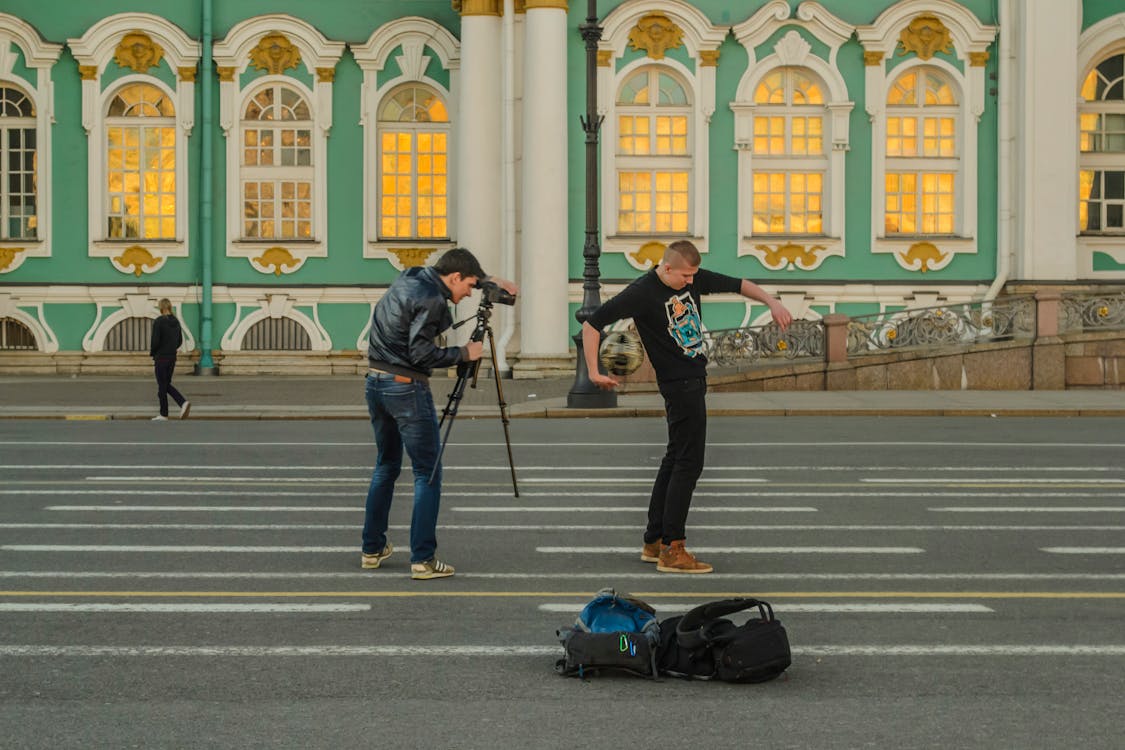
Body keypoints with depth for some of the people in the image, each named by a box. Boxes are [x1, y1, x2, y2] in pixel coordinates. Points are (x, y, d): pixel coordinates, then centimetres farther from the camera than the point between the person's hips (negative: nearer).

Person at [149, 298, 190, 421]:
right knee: (167, 385, 16)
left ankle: (163, 415, 9)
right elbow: (180, 341, 13)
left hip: (161, 357, -7)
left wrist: (152, 353, -1)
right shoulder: (176, 321, 8)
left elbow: (155, 341, -18)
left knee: (162, 386, 3)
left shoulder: (158, 321, -14)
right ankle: (183, 403, -5)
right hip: (172, 357, 7)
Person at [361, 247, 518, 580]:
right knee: (427, 473, -3)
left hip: (376, 381, 9)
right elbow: (421, 353, -20)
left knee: (386, 465, 20)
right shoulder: (431, 299, -15)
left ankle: (373, 549, 23)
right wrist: (463, 353, -9)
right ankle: (423, 559, -7)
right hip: (406, 387, -9)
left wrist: (492, 280, 24)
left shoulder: (409, 277, 11)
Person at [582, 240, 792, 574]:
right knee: (688, 463, -9)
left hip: (695, 378, 9)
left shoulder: (694, 279, 5)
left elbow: (735, 284, 16)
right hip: (679, 384, -9)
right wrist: (594, 373, -14)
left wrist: (771, 301, 2)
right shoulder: (642, 293, -15)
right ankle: (672, 551, -7)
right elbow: (592, 324, -13)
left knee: (675, 460, 12)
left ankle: (654, 542, 19)